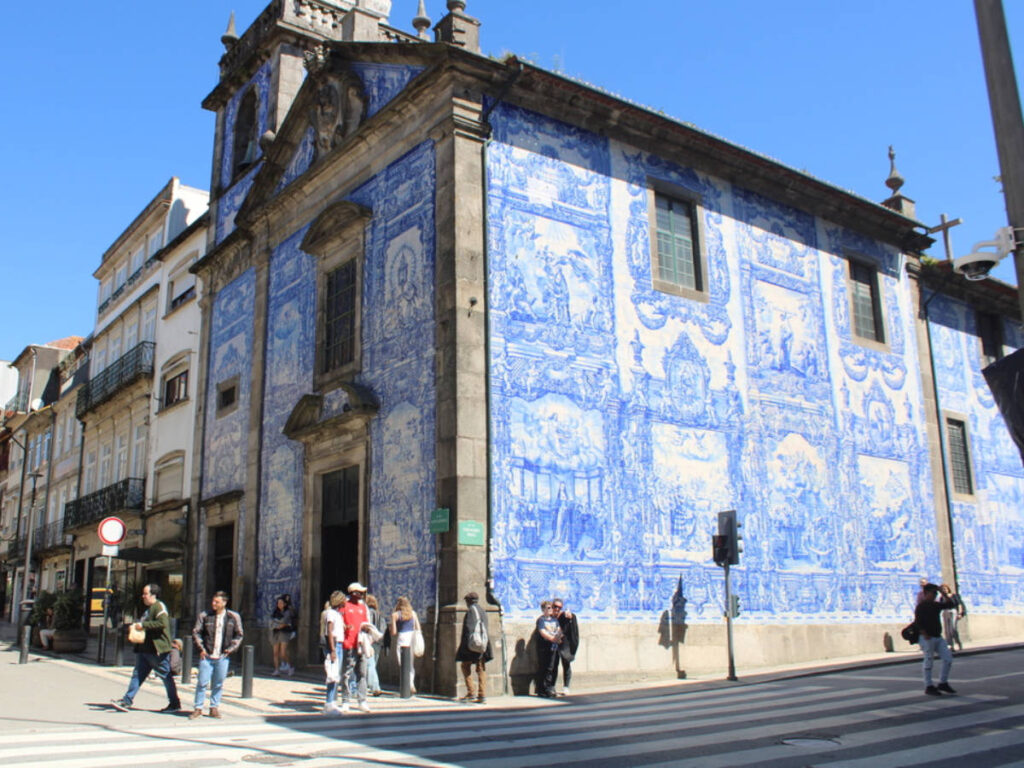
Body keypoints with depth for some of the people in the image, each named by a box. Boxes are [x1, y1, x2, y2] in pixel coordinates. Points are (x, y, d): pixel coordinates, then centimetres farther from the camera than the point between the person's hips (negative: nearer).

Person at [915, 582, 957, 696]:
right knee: (929, 662, -3)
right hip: (927, 638, -8)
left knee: (948, 659, 4)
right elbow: (918, 623, -18)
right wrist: (925, 635, -24)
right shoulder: (921, 607, -10)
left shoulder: (935, 605, 13)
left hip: (938, 637, 8)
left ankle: (943, 683, 16)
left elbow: (950, 605, 17)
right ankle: (929, 687, 6)